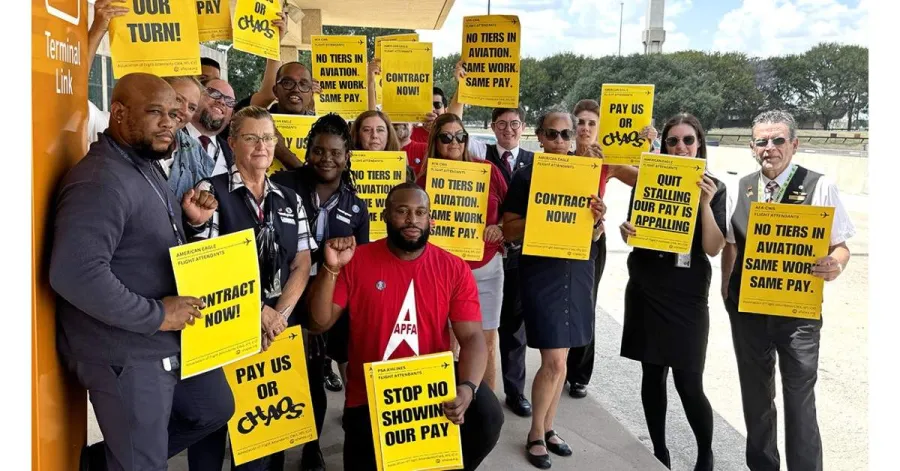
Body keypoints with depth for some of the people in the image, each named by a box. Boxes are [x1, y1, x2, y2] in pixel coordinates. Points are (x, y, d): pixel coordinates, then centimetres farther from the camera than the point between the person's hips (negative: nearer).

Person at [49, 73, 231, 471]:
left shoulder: (145, 169, 11)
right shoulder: (101, 180, -22)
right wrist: (155, 315, -25)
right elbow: (74, 273, -32)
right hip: (126, 355, -9)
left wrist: (189, 221, 3)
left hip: (171, 343, 10)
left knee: (215, 408, 24)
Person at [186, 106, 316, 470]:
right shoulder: (211, 191, -3)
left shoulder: (289, 200, 10)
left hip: (277, 328, 4)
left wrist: (279, 314, -9)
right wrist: (256, 309, -13)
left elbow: (301, 265, 5)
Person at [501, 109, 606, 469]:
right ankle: (536, 434, 14)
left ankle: (547, 428, 29)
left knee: (558, 359, 12)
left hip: (578, 273, 4)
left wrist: (598, 219, -12)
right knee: (554, 361, -7)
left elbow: (595, 236, 10)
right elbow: (509, 231, -4)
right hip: (541, 274, -4)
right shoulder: (525, 176, -3)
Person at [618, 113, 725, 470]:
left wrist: (705, 203, -19)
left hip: (688, 294, -2)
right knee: (652, 375, 9)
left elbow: (713, 248, -8)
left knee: (688, 383, -4)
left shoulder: (714, 189, 0)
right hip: (646, 290, 2)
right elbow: (633, 233, 9)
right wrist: (626, 231, -14)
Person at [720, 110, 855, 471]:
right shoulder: (742, 187, 4)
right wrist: (726, 290, 9)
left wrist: (835, 265, -26)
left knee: (799, 400, 0)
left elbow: (840, 246, -5)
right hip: (746, 307, 4)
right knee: (755, 395, 17)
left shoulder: (819, 186, -8)